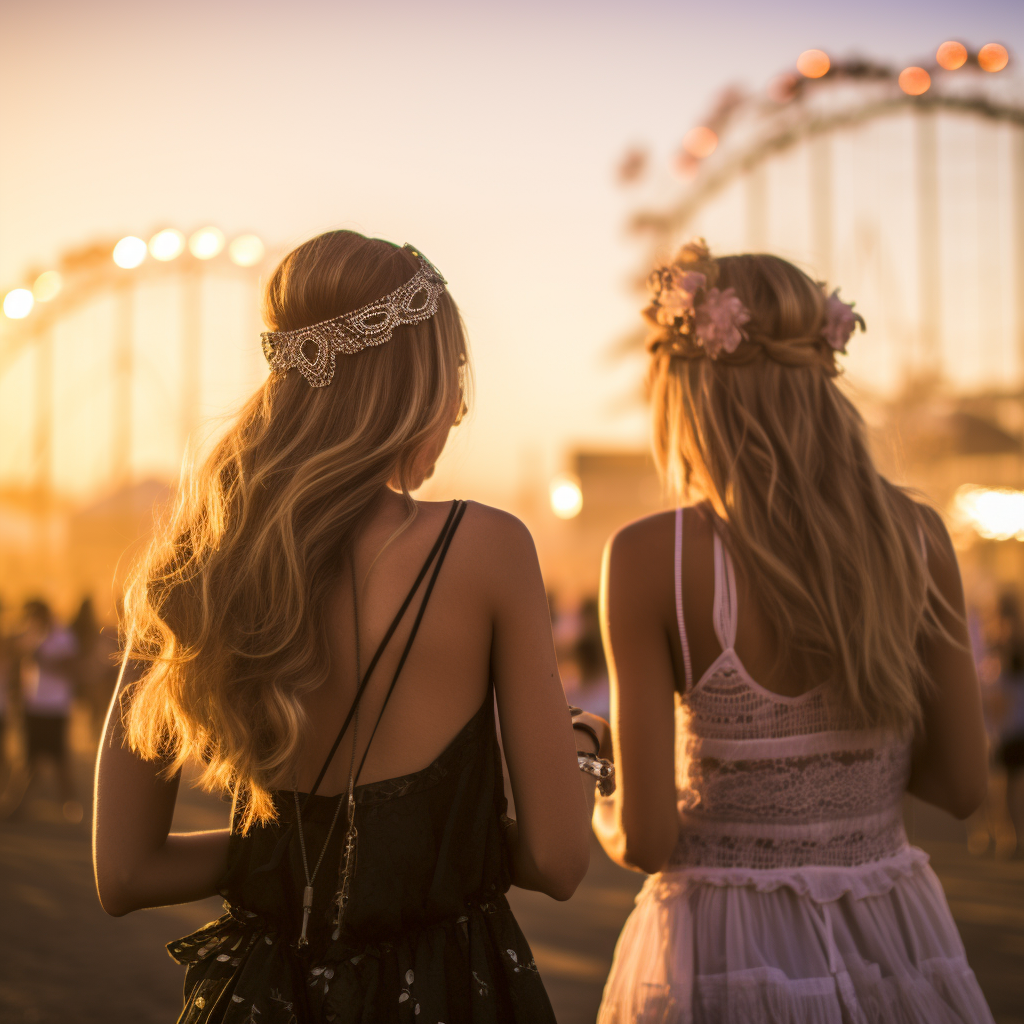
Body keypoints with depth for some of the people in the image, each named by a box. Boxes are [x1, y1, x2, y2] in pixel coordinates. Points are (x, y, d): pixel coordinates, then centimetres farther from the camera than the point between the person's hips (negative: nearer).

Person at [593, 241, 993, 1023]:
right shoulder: (918, 536, -5)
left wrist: (602, 816, 8)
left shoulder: (651, 558, -16)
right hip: (896, 951, 4)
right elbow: (962, 784, 3)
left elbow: (646, 838, -14)